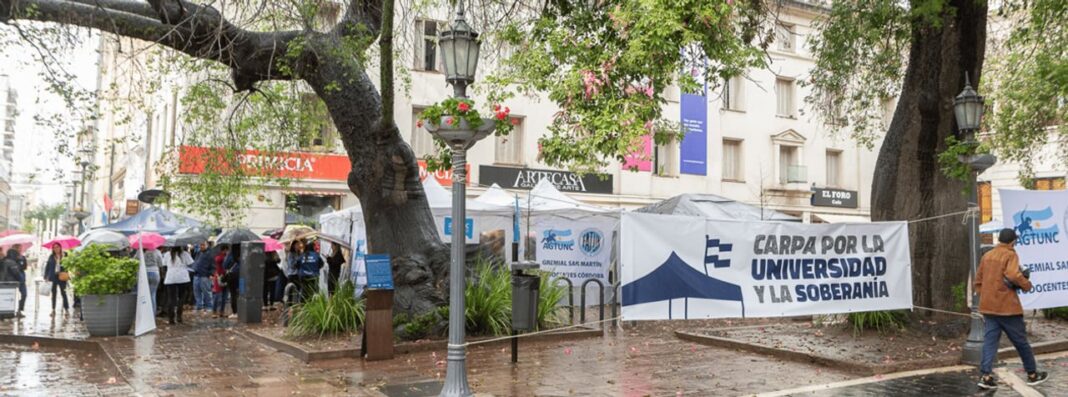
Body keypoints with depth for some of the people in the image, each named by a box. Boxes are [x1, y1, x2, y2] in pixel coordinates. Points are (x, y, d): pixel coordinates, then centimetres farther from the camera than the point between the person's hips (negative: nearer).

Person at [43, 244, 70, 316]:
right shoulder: (51, 257, 8)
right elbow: (47, 266, 9)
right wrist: (46, 276, 2)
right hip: (53, 277, 2)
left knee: (63, 292, -2)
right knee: (54, 293, 6)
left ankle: (66, 309, 2)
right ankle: (53, 309, 11)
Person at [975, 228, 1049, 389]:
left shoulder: (987, 256, 12)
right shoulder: (1010, 255, -7)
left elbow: (978, 281, 15)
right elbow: (1013, 275, -24)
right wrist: (1027, 284, -8)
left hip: (988, 307, 5)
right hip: (1007, 307, -5)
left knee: (990, 341, 1)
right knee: (1021, 341, 9)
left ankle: (985, 376, -10)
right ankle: (1032, 374, 22)